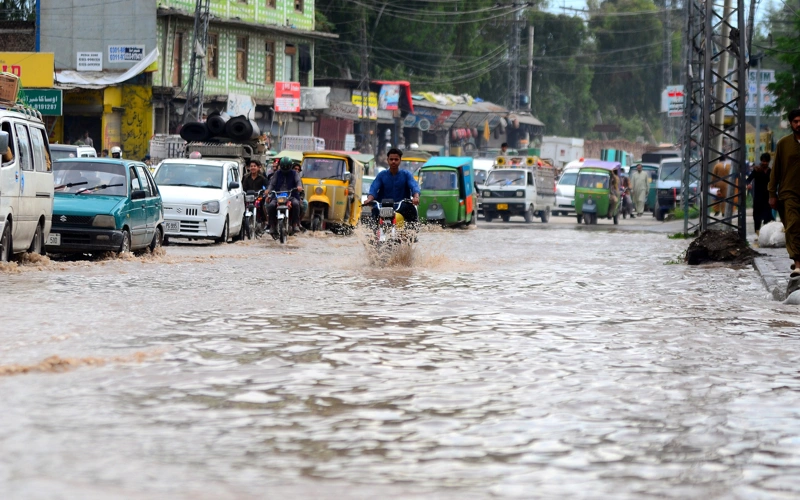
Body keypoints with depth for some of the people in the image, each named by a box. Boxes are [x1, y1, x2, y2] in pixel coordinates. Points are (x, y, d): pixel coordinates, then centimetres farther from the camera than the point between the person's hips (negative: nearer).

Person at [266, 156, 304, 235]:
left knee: (295, 204, -34)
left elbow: (298, 180, -6)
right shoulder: (277, 174, 17)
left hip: (292, 195, -1)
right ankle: (272, 226, -15)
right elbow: (272, 183, 5)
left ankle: (295, 225, -24)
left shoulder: (294, 173, 14)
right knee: (271, 206, -27)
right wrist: (268, 189, -18)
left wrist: (299, 186, -31)